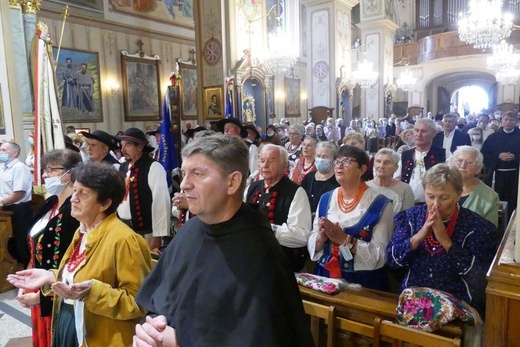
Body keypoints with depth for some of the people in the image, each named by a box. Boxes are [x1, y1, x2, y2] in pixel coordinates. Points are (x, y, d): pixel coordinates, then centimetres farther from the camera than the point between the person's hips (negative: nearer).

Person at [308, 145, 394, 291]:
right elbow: (311, 243, 5)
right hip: (326, 276, 2)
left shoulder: (380, 204, -7)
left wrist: (345, 239, -21)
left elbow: (380, 254, -12)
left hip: (364, 281, -2)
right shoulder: (325, 199, 3)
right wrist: (321, 238, -14)